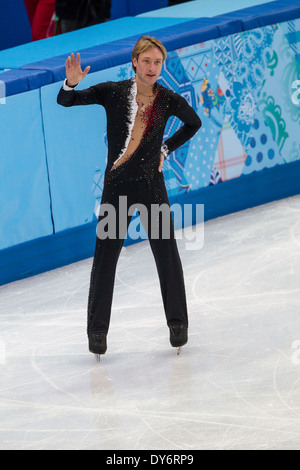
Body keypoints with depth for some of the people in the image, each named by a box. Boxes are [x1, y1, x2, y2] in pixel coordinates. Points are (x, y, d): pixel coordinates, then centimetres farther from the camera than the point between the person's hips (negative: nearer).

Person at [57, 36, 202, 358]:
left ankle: (178, 324, 17)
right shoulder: (113, 92, -6)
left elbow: (193, 123, 18)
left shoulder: (169, 100, -2)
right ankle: (97, 329, 11)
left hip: (152, 186, 1)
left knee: (167, 254, 2)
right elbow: (65, 102, -6)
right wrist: (71, 84, -27)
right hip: (117, 185, -1)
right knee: (105, 256, 1)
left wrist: (167, 149, 10)